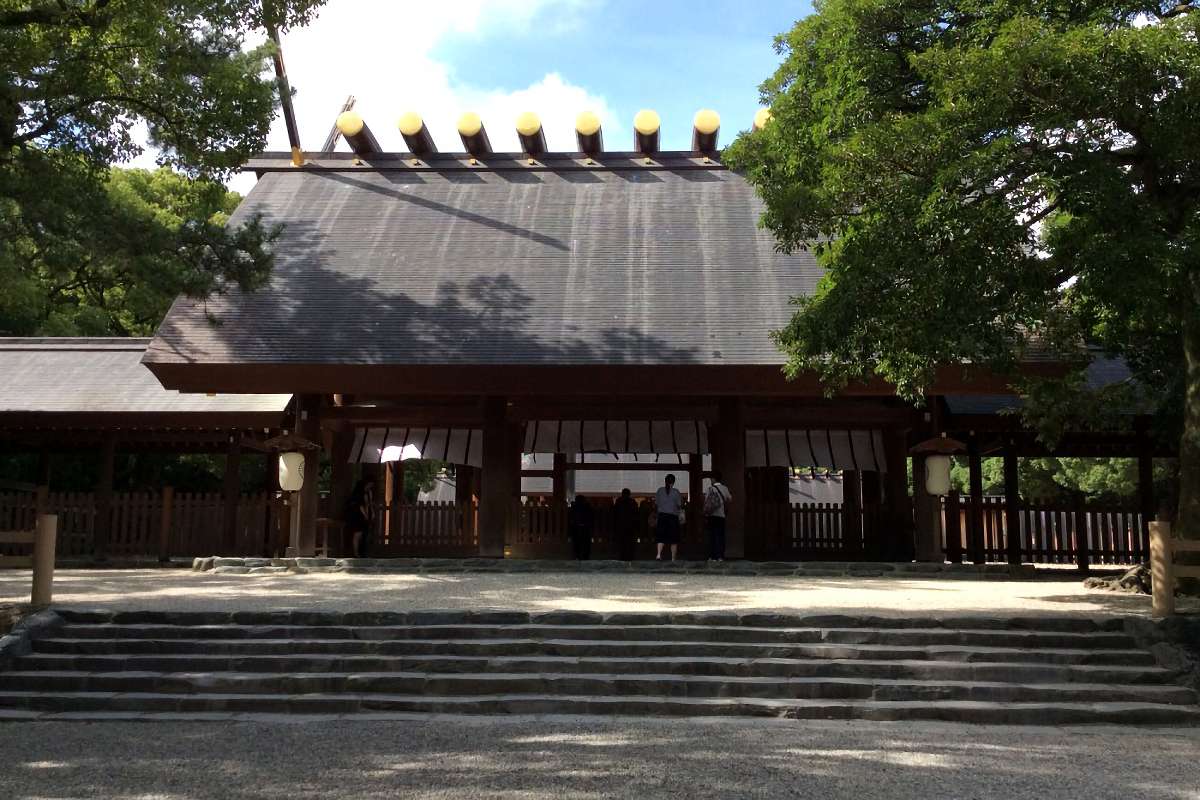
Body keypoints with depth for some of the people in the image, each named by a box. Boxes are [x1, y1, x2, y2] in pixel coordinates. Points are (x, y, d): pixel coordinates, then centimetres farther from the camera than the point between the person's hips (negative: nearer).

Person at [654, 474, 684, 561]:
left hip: (662, 515, 2)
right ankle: (673, 558, 8)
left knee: (661, 537, 2)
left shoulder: (660, 490, 2)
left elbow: (656, 504, 5)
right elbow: (680, 505, -3)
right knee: (674, 539, 6)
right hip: (673, 516, -2)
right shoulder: (676, 492, -5)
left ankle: (659, 554, -20)